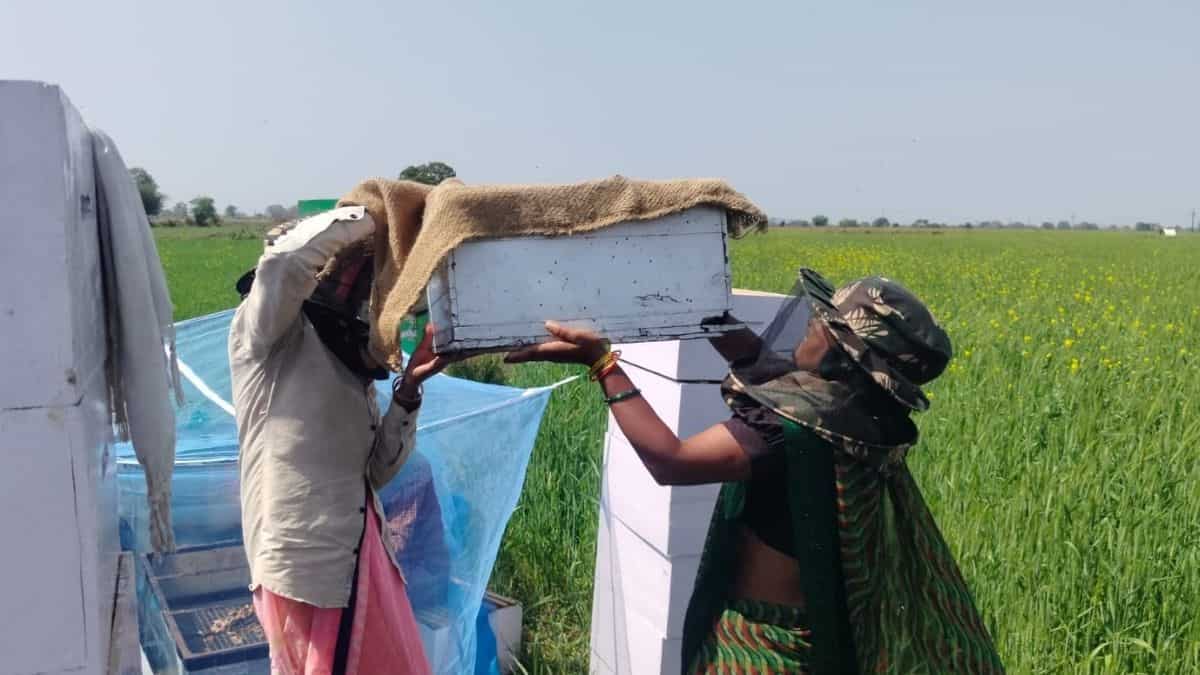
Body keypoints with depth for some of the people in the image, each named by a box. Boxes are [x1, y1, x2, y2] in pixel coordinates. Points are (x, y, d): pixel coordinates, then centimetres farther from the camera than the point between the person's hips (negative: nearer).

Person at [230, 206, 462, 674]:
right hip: (304, 561, -7)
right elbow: (285, 259, -27)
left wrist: (407, 392, -3)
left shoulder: (351, 363, 15)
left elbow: (377, 470, 11)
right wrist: (372, 215, -14)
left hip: (361, 553, 8)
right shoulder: (267, 335, -5)